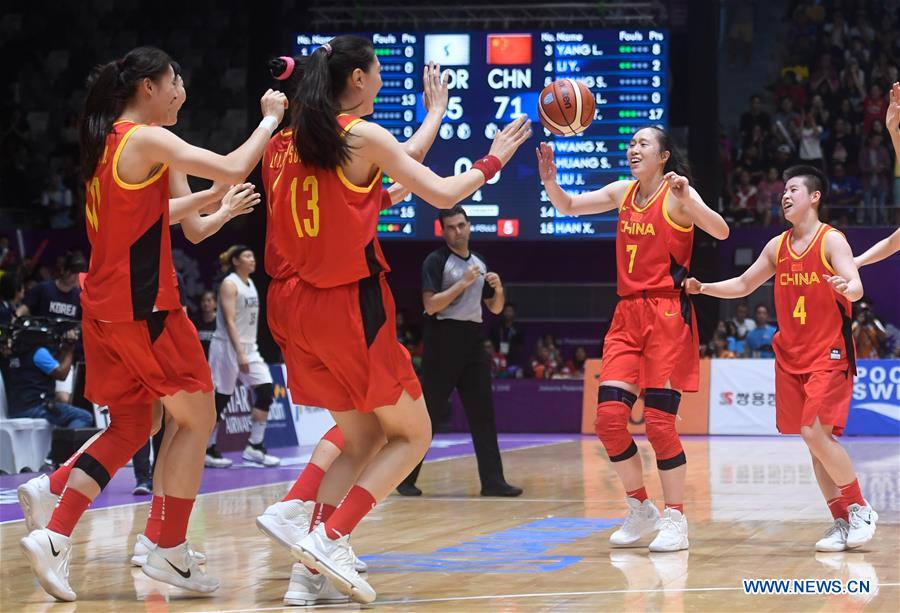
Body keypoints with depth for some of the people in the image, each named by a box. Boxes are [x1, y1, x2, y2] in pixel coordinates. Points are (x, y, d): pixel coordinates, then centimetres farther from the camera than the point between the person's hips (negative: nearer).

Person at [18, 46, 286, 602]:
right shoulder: (147, 139, -13)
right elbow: (233, 169, -19)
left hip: (104, 306, 9)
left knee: (130, 428, 14)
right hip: (144, 305, -9)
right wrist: (270, 119, -5)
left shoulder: (106, 142, 14)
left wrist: (211, 201, 24)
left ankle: (54, 538, 1)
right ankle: (172, 552, 5)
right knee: (197, 416, 4)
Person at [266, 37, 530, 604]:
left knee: (362, 440, 17)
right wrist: (494, 159, 8)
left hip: (308, 305, 7)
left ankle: (313, 567, 2)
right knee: (412, 435, 6)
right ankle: (331, 537, -12)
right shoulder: (365, 136, -9)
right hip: (357, 305, -7)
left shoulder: (301, 138, 11)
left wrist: (436, 112, 32)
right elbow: (443, 194, -8)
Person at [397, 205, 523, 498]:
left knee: (483, 413, 1)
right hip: (443, 342, -6)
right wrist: (463, 283, -19)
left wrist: (498, 289, -2)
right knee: (428, 414, -3)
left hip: (472, 342, 6)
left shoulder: (479, 263, 14)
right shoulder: (436, 261, -5)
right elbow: (431, 305, -15)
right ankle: (406, 478, 6)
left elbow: (495, 309, 19)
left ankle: (492, 481, 2)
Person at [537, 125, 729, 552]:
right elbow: (568, 207, 13)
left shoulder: (676, 193, -5)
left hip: (667, 315, -6)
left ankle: (675, 519, 3)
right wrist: (550, 182, -7)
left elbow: (720, 232, -16)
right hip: (628, 314, 6)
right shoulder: (624, 192, 13)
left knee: (659, 421, -8)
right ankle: (640, 511, 12)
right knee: (609, 417, -4)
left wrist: (688, 202, -33)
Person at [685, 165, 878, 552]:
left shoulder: (831, 240, -7)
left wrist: (846, 287, -44)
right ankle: (841, 521, 10)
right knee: (814, 438, 4)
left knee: (815, 431, -18)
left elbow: (856, 288, -21)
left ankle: (860, 510, -5)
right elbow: (743, 285, 22)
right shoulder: (778, 247, 11)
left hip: (829, 352, -6)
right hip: (791, 354, 6)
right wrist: (703, 288, 7)